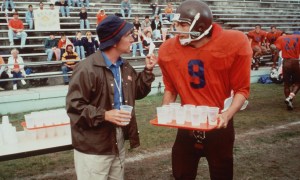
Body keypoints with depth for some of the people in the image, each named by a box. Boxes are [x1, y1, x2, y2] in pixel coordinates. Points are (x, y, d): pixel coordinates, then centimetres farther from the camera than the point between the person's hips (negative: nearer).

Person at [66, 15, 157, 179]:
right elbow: (74, 106, -20)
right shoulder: (87, 69, -19)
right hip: (93, 147, -8)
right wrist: (104, 115, -28)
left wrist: (148, 70, 5)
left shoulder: (124, 66, 8)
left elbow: (138, 92, 17)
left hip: (118, 141, 8)